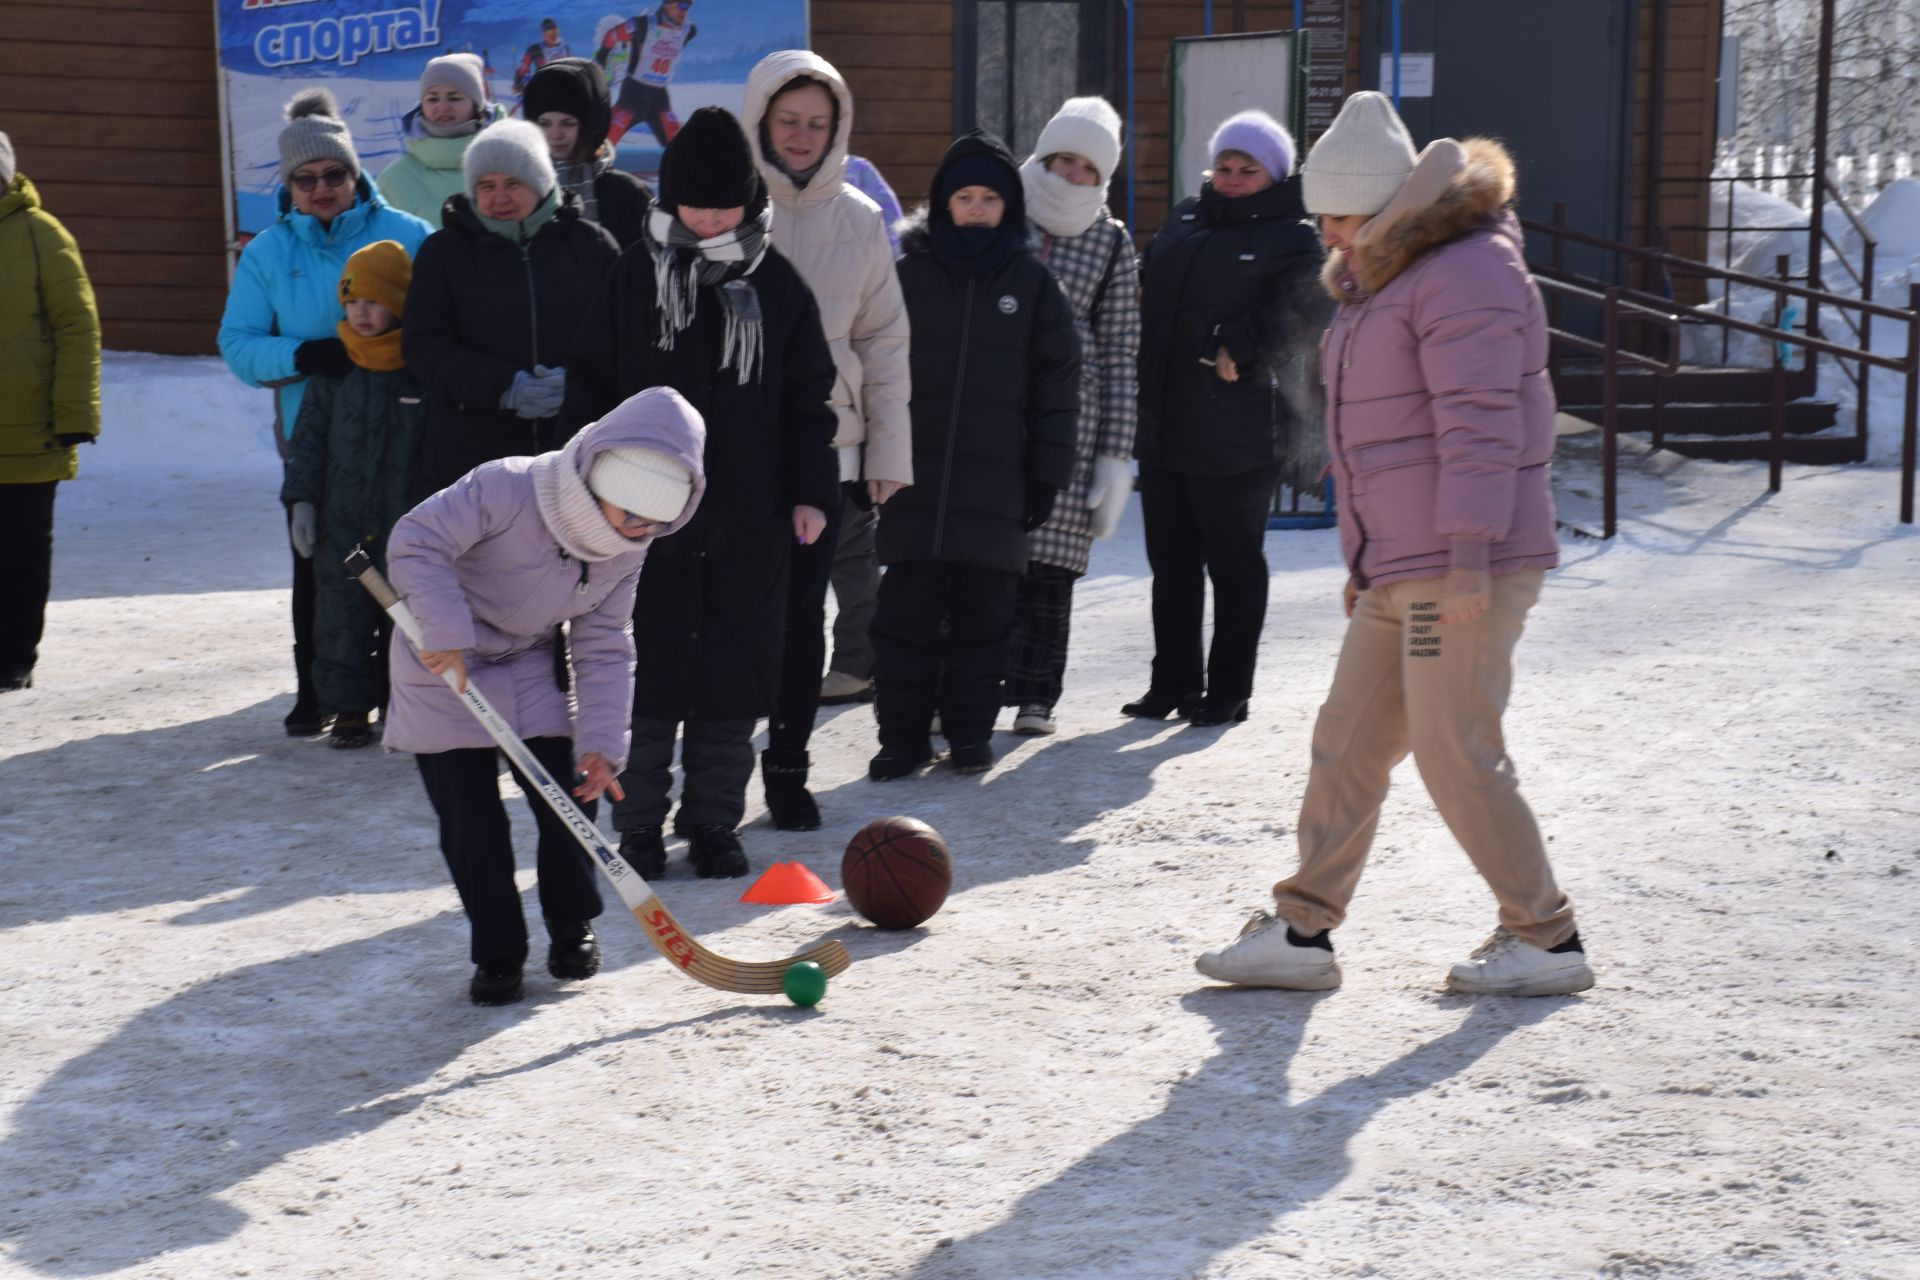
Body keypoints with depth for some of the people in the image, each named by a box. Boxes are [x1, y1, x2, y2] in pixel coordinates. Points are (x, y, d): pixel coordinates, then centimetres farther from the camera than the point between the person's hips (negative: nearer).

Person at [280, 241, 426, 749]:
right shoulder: (335, 370, 4)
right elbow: (310, 437, 8)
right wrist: (302, 500, 1)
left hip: (407, 519, -2)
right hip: (342, 520, 3)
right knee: (342, 616, 4)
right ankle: (349, 708, 13)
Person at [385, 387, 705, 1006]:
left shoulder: (626, 552, -10)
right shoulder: (506, 489, -31)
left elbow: (604, 647, -6)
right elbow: (416, 541, -32)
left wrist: (601, 741, -16)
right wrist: (446, 631, -41)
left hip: (534, 665, 4)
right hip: (445, 666, -4)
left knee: (568, 794, -2)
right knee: (469, 816, -6)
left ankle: (572, 927, 22)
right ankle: (497, 952, 10)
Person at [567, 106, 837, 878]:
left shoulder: (778, 287, 4)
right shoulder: (633, 279, 0)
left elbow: (807, 402, 8)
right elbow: (592, 391, 5)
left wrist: (810, 492, 0)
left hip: (749, 522, 1)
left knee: (735, 669, 6)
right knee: (646, 668, 3)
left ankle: (714, 822, 18)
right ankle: (638, 824, 14)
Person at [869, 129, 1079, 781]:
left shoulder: (1032, 283, 6)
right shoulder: (906, 274, 4)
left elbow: (1056, 385, 8)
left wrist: (1047, 475, 3)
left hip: (996, 484, 0)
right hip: (913, 483, 0)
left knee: (981, 617, 5)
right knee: (906, 616, 1)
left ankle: (970, 732, 17)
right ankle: (903, 734, 10)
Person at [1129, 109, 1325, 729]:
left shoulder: (1292, 239, -4)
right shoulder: (1185, 218, 15)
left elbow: (1300, 321, -17)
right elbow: (1147, 296, 20)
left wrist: (1244, 353, -27)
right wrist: (1141, 380, 9)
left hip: (1236, 439, -6)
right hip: (1162, 429, 6)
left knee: (1234, 566, 3)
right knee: (1171, 563, 13)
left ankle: (1228, 690, 12)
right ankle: (1173, 682, 23)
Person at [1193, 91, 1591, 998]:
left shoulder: (1465, 274, -14)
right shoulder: (1380, 279, 18)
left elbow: (1480, 423, -22)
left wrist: (1468, 553, -25)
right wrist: (1367, 558, 25)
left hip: (1464, 570, -10)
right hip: (1399, 572, 10)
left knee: (1457, 757, -6)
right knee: (1347, 743, 10)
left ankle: (1547, 940, 7)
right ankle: (1302, 929, 16)